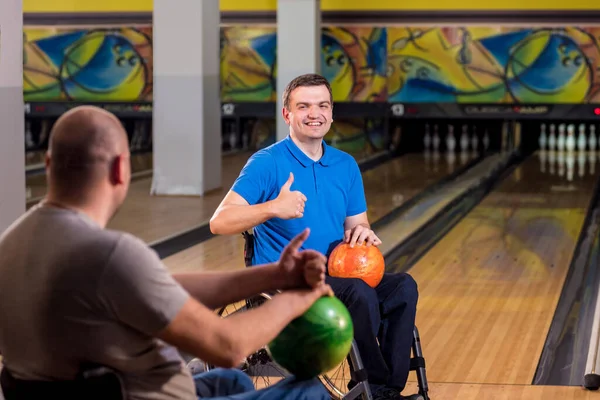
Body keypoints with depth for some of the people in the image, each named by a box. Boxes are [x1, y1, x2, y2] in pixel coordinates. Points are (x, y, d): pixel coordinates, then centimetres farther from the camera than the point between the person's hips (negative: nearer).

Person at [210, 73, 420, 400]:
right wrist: (273, 208, -32)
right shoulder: (266, 163, -7)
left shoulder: (346, 165, 12)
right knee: (359, 293, -32)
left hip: (334, 277, 6)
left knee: (403, 286, -20)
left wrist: (364, 234, -8)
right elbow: (219, 222, -15)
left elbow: (357, 225, 17)